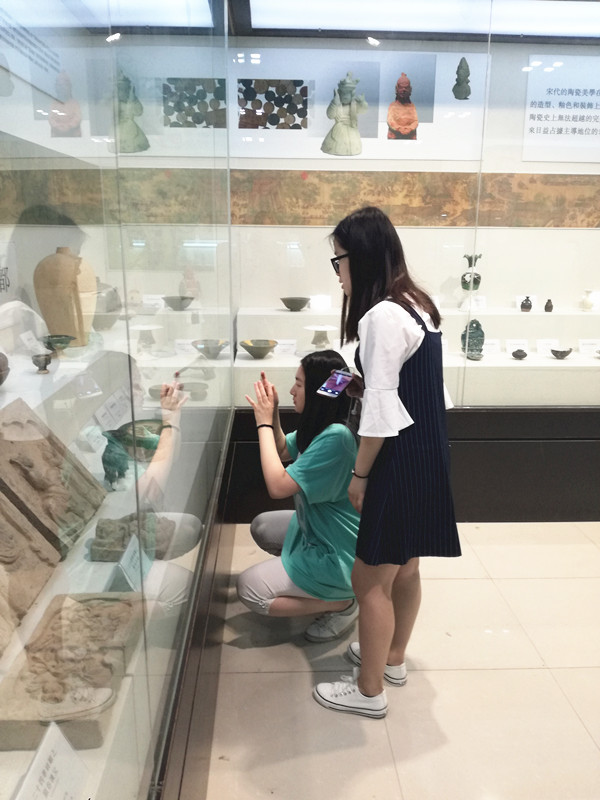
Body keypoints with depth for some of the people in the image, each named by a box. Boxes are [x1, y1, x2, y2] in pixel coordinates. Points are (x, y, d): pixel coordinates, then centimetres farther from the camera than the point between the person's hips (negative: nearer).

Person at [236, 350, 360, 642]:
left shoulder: (336, 437, -30)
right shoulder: (320, 427, -1)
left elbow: (278, 485, -30)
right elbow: (283, 451, 16)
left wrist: (264, 422, -22)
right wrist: (273, 414, -2)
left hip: (337, 554, -10)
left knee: (248, 588, -5)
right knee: (261, 527, 22)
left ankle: (340, 604, 0)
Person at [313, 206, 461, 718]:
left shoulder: (382, 316, -20)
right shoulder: (415, 304, 9)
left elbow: (382, 408, -20)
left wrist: (360, 474, -12)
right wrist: (359, 386, 12)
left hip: (401, 459, -10)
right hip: (427, 451, 10)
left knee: (371, 577, 5)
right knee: (405, 567, 22)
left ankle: (369, 691, 22)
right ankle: (392, 658, 41)